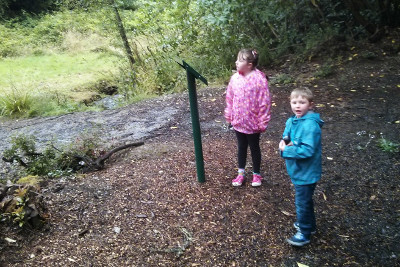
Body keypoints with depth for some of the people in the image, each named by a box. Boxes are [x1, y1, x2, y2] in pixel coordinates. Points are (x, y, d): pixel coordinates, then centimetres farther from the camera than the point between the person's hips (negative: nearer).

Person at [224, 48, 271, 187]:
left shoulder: (259, 79, -20)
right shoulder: (235, 78, -4)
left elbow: (264, 102, -17)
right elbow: (230, 98, 7)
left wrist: (263, 122, -14)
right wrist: (229, 116, 10)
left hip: (253, 123, -4)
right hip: (238, 122, 5)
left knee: (254, 148, 15)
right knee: (241, 147, 19)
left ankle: (256, 174, 35)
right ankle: (241, 173, 36)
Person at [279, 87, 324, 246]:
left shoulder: (310, 125, -26)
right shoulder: (291, 121, 1)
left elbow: (307, 150, -31)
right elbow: (286, 138, 12)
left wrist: (286, 150, -23)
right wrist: (284, 142, -11)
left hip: (306, 172, -9)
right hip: (297, 170, 9)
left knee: (302, 202, 6)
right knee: (304, 199, 25)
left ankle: (304, 233, 25)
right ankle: (309, 224, 46)